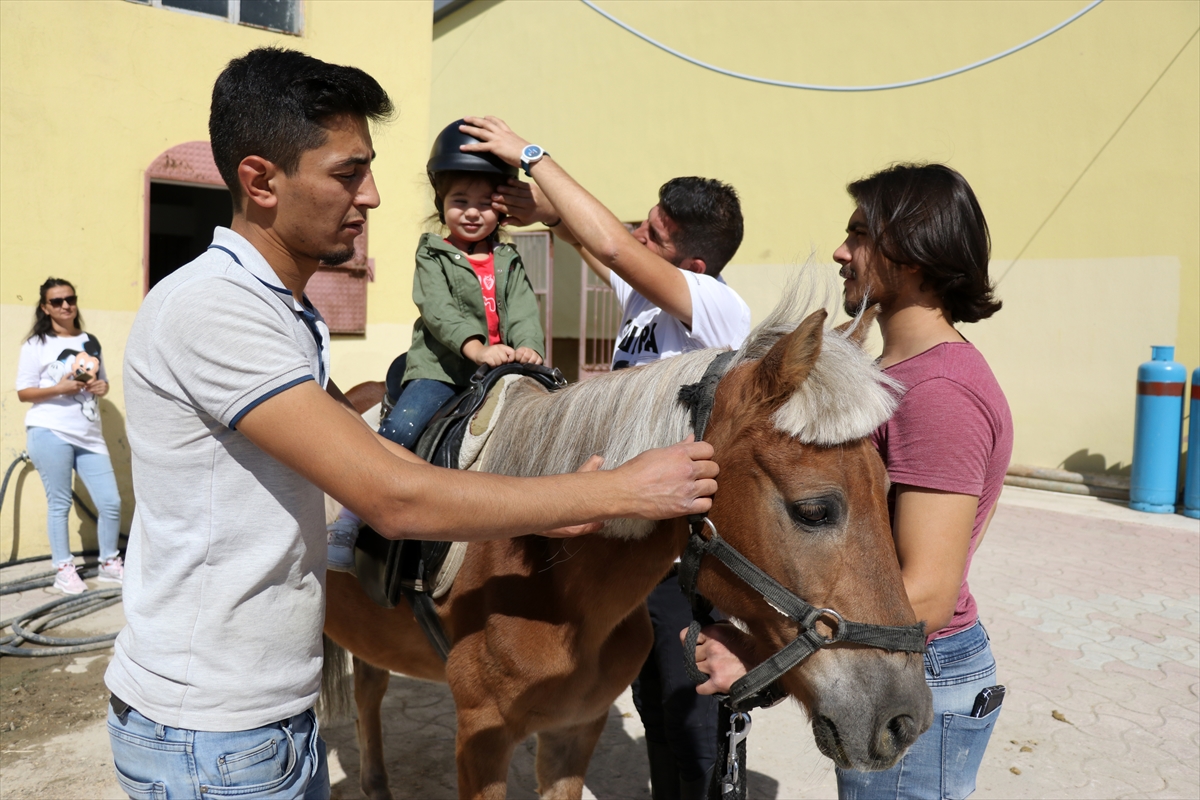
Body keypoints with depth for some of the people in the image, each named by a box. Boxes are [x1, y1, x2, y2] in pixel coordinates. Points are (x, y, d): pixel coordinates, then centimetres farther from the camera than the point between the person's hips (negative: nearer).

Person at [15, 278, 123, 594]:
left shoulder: (90, 342, 15)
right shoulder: (36, 344, 0)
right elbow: (23, 392, -3)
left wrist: (102, 387, 0)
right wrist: (60, 388, -18)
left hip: (90, 436, 5)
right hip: (50, 433, -4)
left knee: (111, 502, 2)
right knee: (59, 504, 0)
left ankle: (109, 564, 19)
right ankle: (63, 570, 14)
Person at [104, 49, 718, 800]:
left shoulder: (289, 313, 8)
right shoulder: (210, 306, -23)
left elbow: (369, 449, 7)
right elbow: (394, 497, -29)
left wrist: (546, 509, -2)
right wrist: (619, 490, -24)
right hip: (209, 737, -8)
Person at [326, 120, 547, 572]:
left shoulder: (509, 262, 19)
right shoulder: (433, 256, 7)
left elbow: (524, 311, 5)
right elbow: (438, 308, -10)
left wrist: (529, 348, -18)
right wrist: (476, 347, -28)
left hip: (501, 371, 4)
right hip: (441, 367, -4)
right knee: (399, 431, -23)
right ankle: (346, 529, -18)